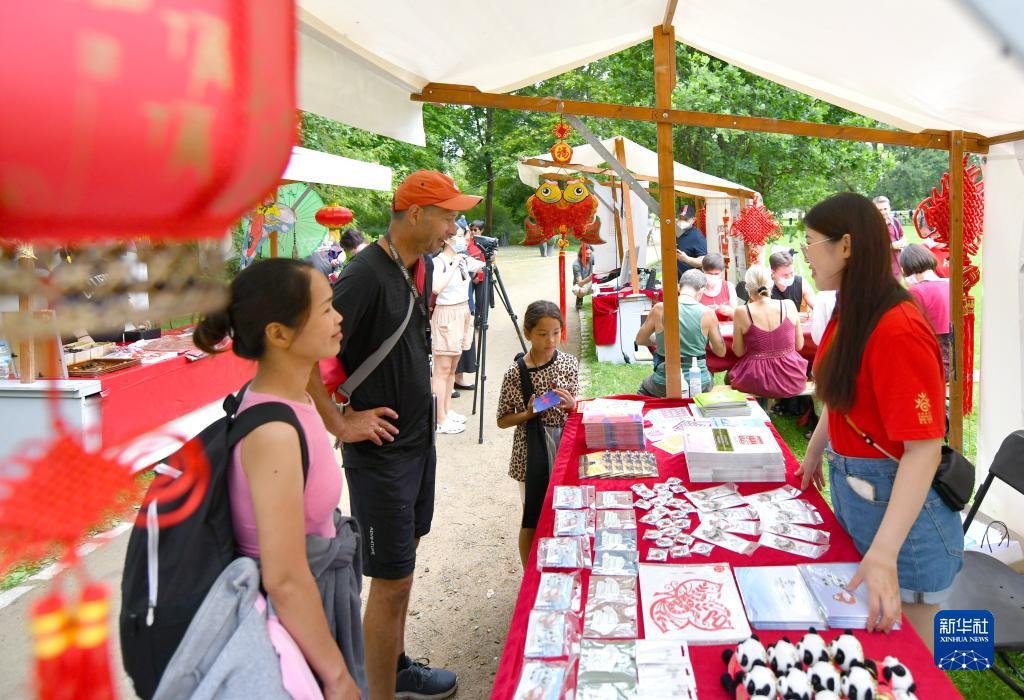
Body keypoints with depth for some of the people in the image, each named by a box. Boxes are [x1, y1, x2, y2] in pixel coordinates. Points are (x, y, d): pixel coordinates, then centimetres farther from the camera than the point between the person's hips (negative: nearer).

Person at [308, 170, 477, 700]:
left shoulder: (418, 267, 6)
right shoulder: (366, 275, -23)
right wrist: (340, 423, -23)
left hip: (419, 438, 9)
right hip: (380, 451, -9)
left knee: (404, 557, 21)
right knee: (391, 581, 1)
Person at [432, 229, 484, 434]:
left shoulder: (464, 259, 7)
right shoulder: (438, 262, -15)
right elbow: (437, 288, -31)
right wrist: (454, 266, -26)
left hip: (463, 313, 8)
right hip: (446, 315, -8)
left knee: (452, 368, 14)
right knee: (442, 369, -4)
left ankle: (447, 411, 24)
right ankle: (440, 420, 0)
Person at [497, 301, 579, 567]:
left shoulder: (569, 363, -3)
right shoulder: (515, 373, -12)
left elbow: (576, 409, 8)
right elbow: (502, 420, -4)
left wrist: (571, 404, -14)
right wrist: (528, 413, -20)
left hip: (565, 446, 3)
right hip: (532, 453, -3)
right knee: (533, 520, 7)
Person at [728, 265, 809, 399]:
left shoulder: (742, 312, -12)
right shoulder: (789, 306, -6)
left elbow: (739, 352, -1)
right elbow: (799, 346, 4)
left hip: (757, 384, -2)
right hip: (792, 382, 2)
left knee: (730, 375, 29)